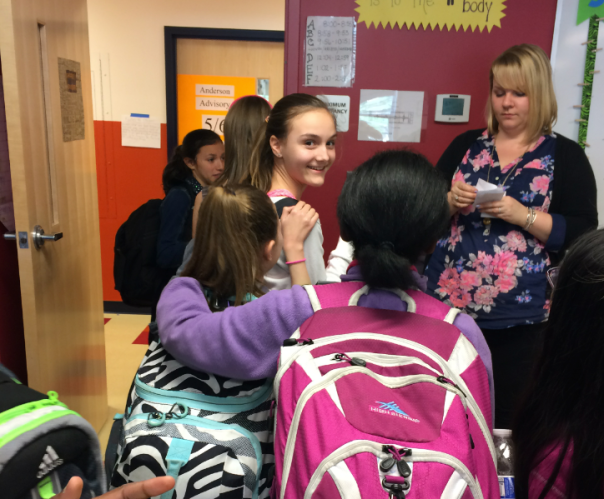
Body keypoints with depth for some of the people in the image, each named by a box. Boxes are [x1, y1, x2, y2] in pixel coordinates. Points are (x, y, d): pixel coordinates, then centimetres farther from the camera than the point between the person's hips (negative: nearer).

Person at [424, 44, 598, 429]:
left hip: (519, 316, -2)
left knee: (506, 421, 6)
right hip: (447, 303, 3)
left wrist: (522, 215, -17)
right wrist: (451, 201, -10)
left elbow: (583, 234, -5)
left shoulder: (566, 156, 0)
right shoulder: (466, 144, 9)